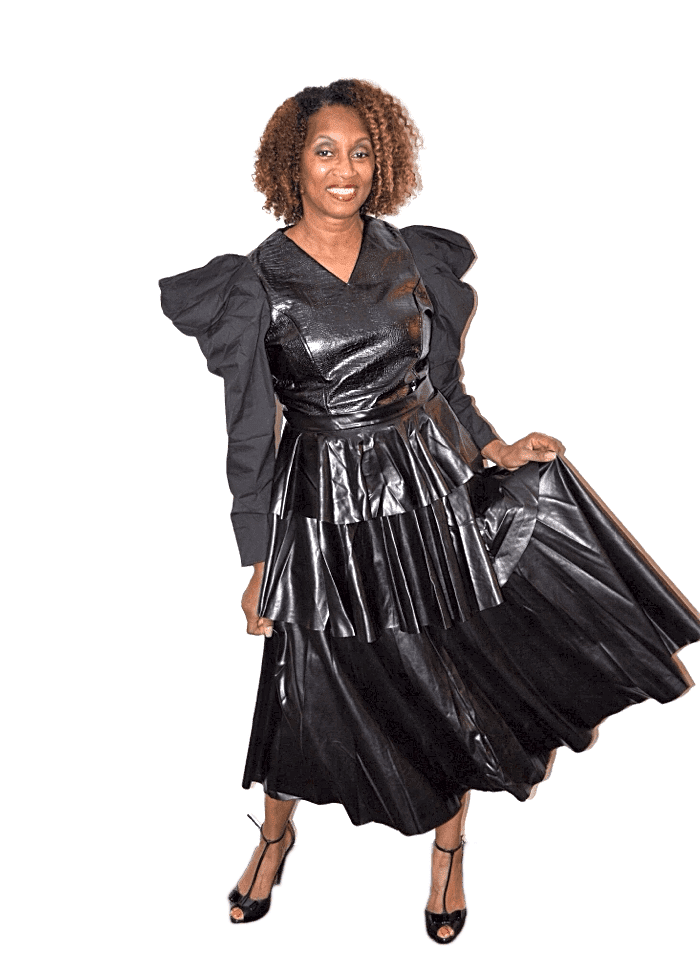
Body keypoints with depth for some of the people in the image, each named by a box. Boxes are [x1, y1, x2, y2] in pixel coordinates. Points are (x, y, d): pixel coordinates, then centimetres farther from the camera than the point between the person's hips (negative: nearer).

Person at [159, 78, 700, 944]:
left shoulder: (412, 256, 2)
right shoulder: (256, 283, -8)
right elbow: (249, 436, -6)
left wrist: (496, 451, 2)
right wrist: (257, 564, -4)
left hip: (427, 488, 3)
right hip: (323, 507, -2)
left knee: (451, 678, 11)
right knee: (305, 686, 9)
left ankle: (448, 845, 37)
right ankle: (276, 836, 40)